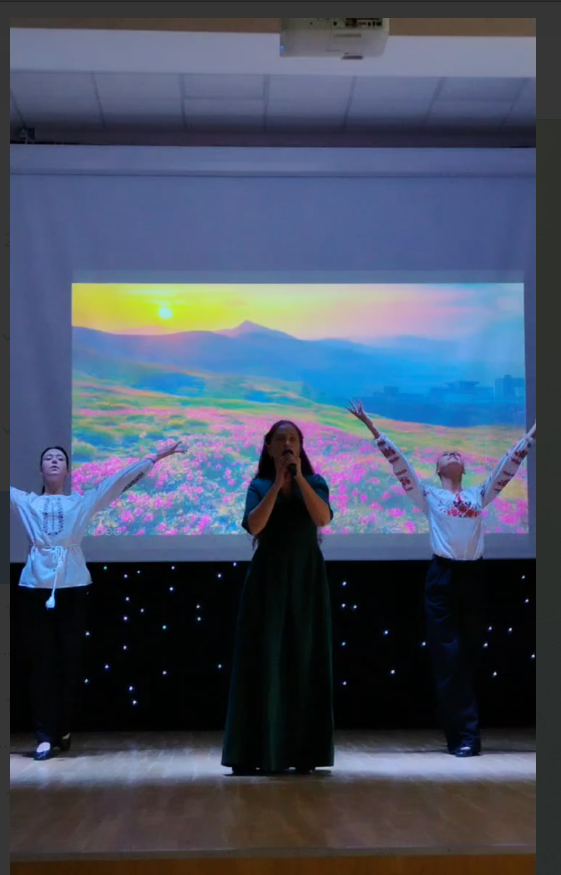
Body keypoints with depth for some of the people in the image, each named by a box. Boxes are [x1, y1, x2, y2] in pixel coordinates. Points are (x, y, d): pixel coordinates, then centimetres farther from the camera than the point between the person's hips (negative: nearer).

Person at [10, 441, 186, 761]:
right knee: (42, 662, -1)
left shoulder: (83, 502, 12)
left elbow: (120, 481, 9)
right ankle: (45, 735, 0)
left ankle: (63, 730, 16)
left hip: (73, 586, 0)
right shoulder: (25, 501, 12)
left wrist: (155, 458, 5)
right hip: (36, 586, 0)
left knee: (70, 660, 2)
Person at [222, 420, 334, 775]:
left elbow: (323, 518, -13)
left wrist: (299, 478, -15)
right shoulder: (259, 486, 5)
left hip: (306, 578, 0)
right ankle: (262, 753, 1)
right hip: (268, 579, 0)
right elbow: (254, 525, -13)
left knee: (305, 662, 0)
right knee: (265, 662, -2)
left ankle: (304, 753, 4)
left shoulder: (315, 482, 6)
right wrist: (277, 483, -13)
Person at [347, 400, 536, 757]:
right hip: (443, 578, -2)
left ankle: (464, 734, 15)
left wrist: (535, 431, 16)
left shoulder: (479, 495, 15)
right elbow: (399, 461, 3)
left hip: (473, 577, 3)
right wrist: (371, 426, -1)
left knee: (469, 657, 7)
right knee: (450, 658, -4)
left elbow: (510, 462, 16)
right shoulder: (429, 496, 8)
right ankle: (465, 734, 0)